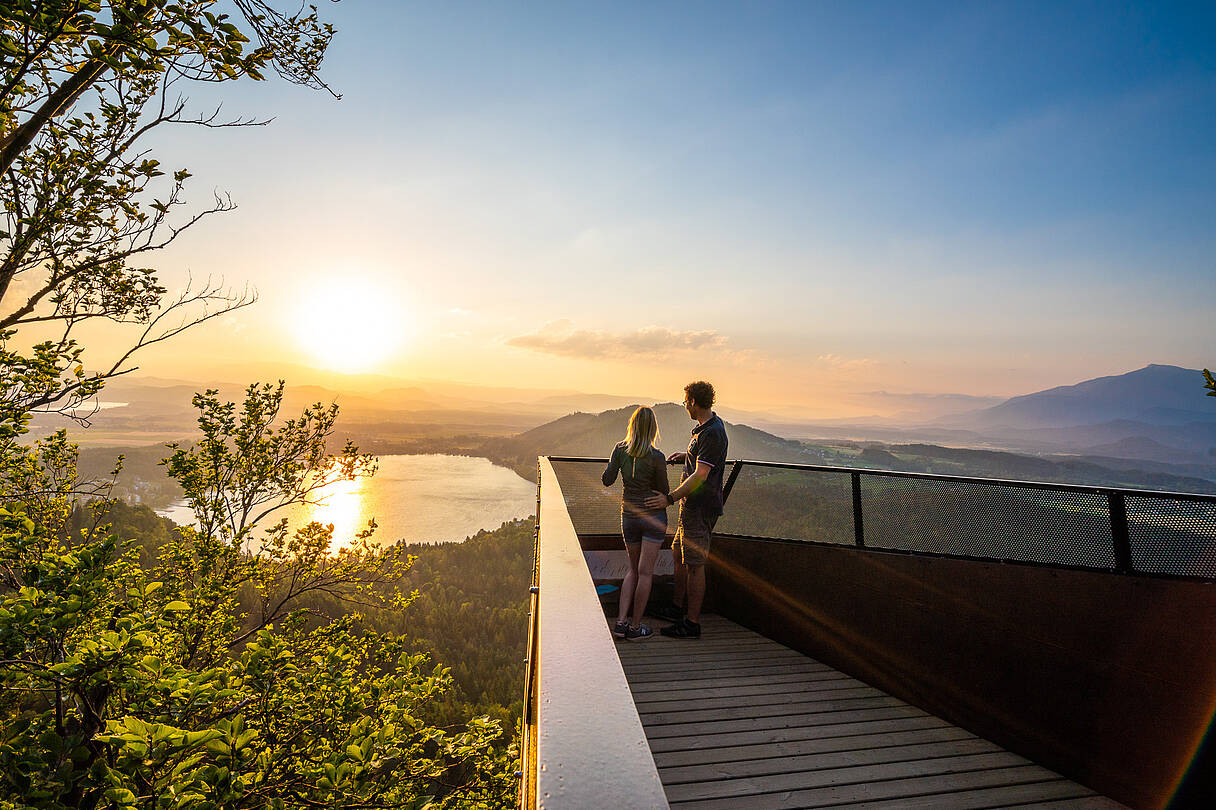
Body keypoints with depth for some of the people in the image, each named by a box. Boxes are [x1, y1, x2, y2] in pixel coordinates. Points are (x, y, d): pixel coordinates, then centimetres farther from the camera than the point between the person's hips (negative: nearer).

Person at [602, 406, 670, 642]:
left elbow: (607, 480, 0)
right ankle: (635, 627, 14)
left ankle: (621, 622, 14)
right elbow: (664, 490, -6)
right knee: (645, 571, 5)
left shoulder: (620, 449, -6)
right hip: (653, 515, -4)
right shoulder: (656, 457, -17)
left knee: (634, 569, 18)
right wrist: (670, 492, 17)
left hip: (629, 515, 4)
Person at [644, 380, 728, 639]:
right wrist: (686, 456, 20)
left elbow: (700, 475, -26)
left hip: (701, 508, -11)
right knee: (678, 555, 20)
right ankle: (678, 607, 35)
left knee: (694, 564, -1)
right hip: (692, 505, 11)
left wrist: (670, 498, -26)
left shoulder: (712, 433, -21)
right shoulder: (707, 426, 12)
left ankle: (692, 623, 11)